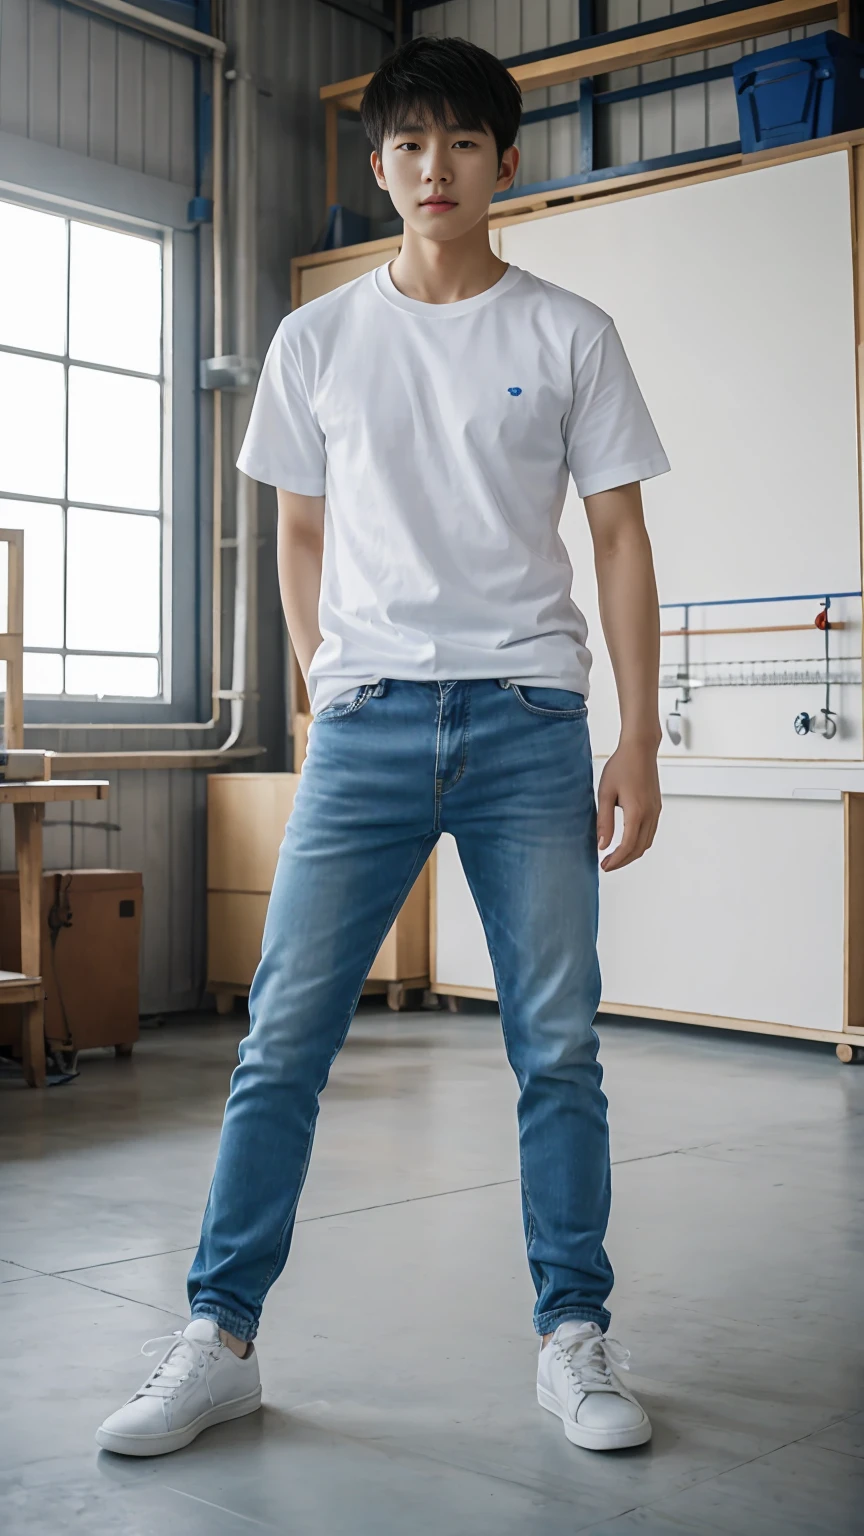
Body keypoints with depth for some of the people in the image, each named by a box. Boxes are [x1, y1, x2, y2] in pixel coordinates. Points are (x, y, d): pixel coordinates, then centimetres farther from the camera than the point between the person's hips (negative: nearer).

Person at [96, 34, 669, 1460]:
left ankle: (575, 1340, 15)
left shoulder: (570, 334, 7)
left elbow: (620, 540, 6)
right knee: (283, 1036, -2)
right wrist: (330, 699, 7)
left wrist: (640, 739, 0)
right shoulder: (317, 342, 11)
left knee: (559, 1044, 2)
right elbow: (300, 538, 16)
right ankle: (219, 1340, 9)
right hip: (366, 722, 1)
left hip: (530, 721, 0)